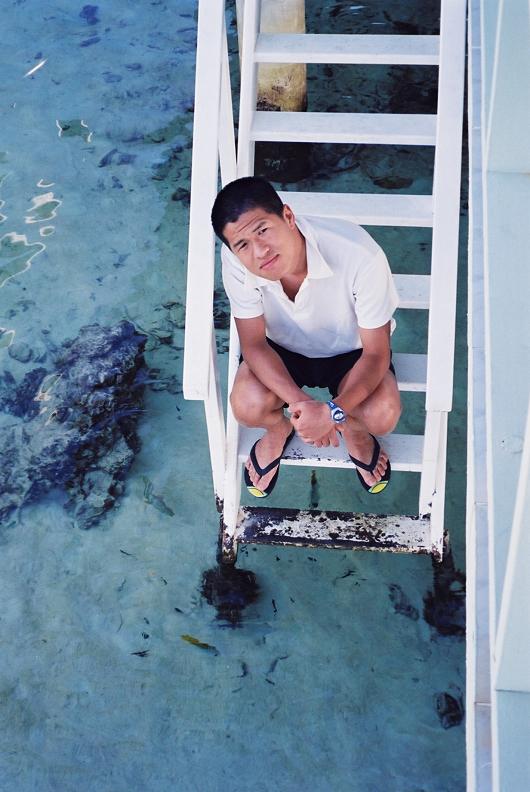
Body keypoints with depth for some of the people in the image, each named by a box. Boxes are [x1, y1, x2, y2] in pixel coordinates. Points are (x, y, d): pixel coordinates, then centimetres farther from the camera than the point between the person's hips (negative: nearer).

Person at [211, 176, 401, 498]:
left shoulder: (361, 257, -37)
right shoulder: (236, 260, -30)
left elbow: (376, 353, -26)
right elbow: (254, 343, -19)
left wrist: (333, 412, -42)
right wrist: (301, 403, -36)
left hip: (350, 351, -1)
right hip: (283, 349, 1)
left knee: (383, 415, -28)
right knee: (248, 406, -27)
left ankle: (355, 431, 13)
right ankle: (279, 429, 13)